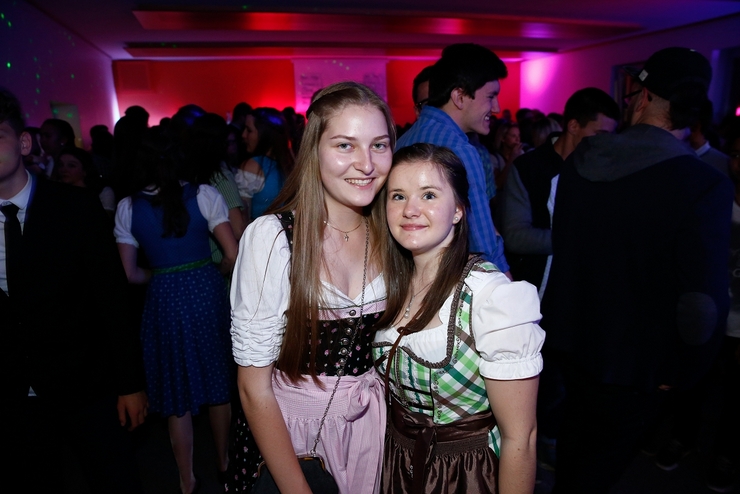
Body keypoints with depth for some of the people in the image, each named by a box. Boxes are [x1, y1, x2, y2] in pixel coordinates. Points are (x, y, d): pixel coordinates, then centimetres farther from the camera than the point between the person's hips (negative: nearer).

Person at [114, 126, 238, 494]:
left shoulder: (127, 208, -2)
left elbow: (130, 274, -1)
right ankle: (223, 461, 39)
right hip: (206, 292, 0)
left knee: (177, 391, 16)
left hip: (164, 299, 1)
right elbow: (232, 256, -10)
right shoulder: (203, 195, -7)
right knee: (217, 381, 19)